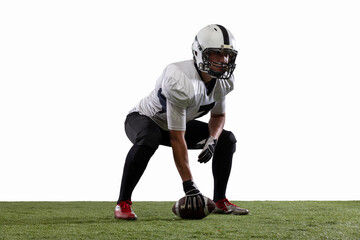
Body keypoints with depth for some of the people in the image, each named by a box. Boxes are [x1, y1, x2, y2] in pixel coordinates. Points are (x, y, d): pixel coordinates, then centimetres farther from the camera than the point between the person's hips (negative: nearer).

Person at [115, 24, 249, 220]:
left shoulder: (224, 81, -14)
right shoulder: (181, 81, -38)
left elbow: (218, 115, 6)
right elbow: (177, 139, -37)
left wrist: (212, 139, -19)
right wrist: (188, 184, -38)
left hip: (179, 122, 8)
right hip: (144, 118, -8)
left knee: (226, 140, 1)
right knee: (149, 140, -41)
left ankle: (220, 202, 12)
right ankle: (123, 204, -30)